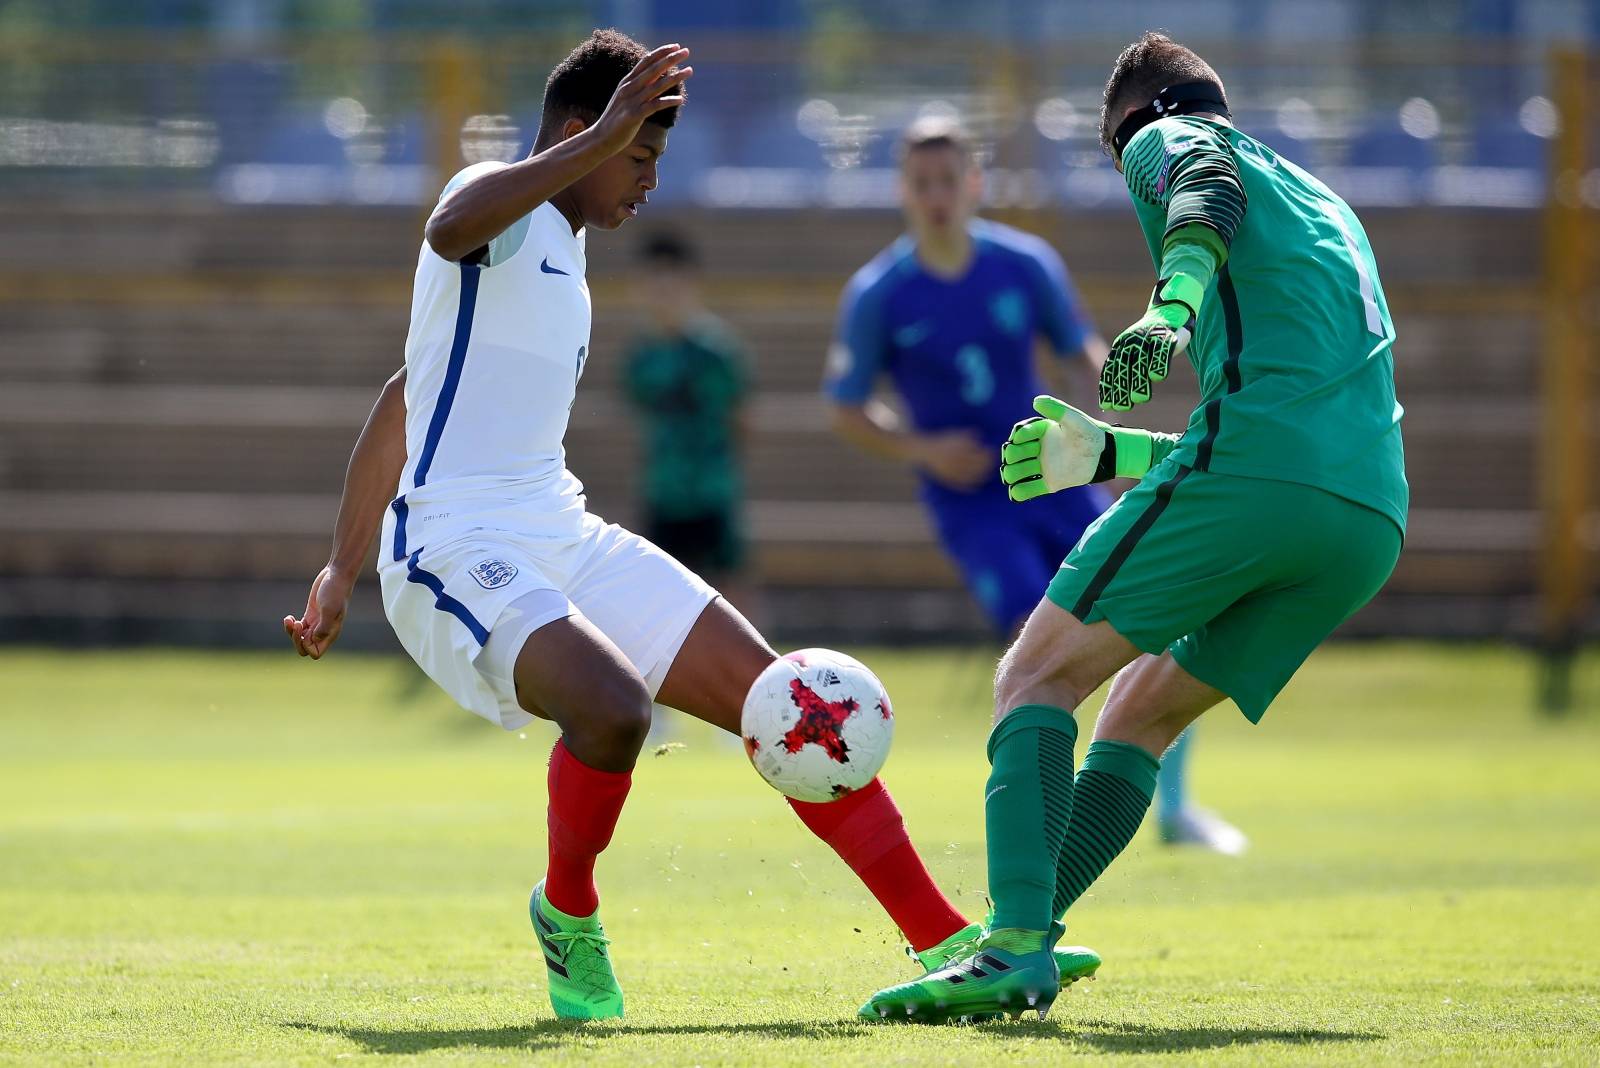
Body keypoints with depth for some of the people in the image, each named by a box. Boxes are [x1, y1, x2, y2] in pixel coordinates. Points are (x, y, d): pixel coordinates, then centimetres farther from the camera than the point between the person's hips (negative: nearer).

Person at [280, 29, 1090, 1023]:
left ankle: (949, 945, 3)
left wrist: (344, 568, 25)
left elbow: (409, 399, 26)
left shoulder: (563, 248, 20)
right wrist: (604, 137, -38)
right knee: (614, 707, -35)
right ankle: (567, 913, -5)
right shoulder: (501, 207, -7)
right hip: (457, 556, -9)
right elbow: (450, 232, -36)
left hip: (561, 539, 9)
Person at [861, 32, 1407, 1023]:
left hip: (1249, 466, -7)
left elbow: (1210, 185, -11)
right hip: (1375, 513, 7)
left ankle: (1016, 947, -19)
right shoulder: (1326, 208, 37)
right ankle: (1026, 940, 7)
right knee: (1144, 709, 19)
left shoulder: (1165, 141, 16)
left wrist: (1173, 302, -30)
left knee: (1038, 676, -2)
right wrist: (1108, 453, 42)